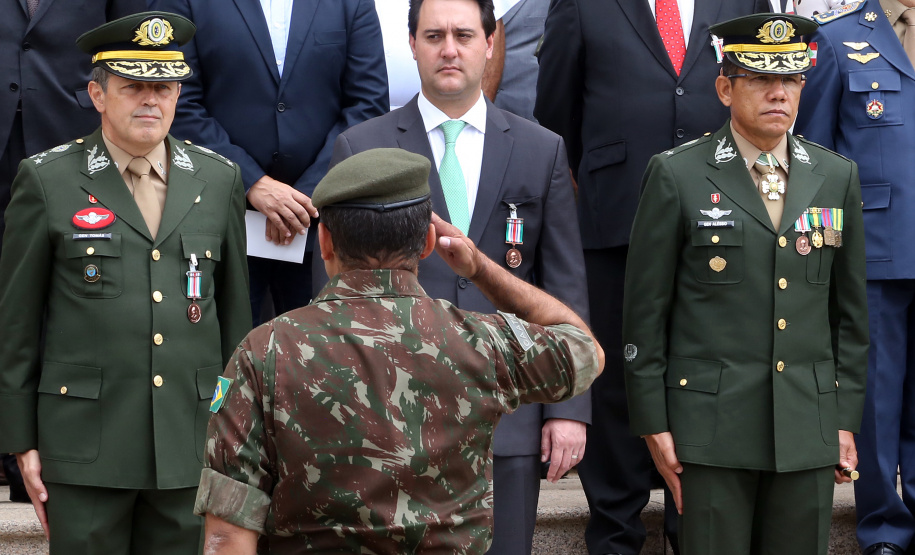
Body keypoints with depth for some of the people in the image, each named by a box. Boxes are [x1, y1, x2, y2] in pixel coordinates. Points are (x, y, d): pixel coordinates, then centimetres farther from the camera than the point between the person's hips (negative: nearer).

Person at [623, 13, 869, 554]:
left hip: (810, 428, 3)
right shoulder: (677, 176, -1)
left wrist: (847, 418, 8)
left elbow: (850, 308, 13)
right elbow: (645, 308, 0)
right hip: (712, 427, -3)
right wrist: (653, 423, -3)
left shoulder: (837, 177, 10)